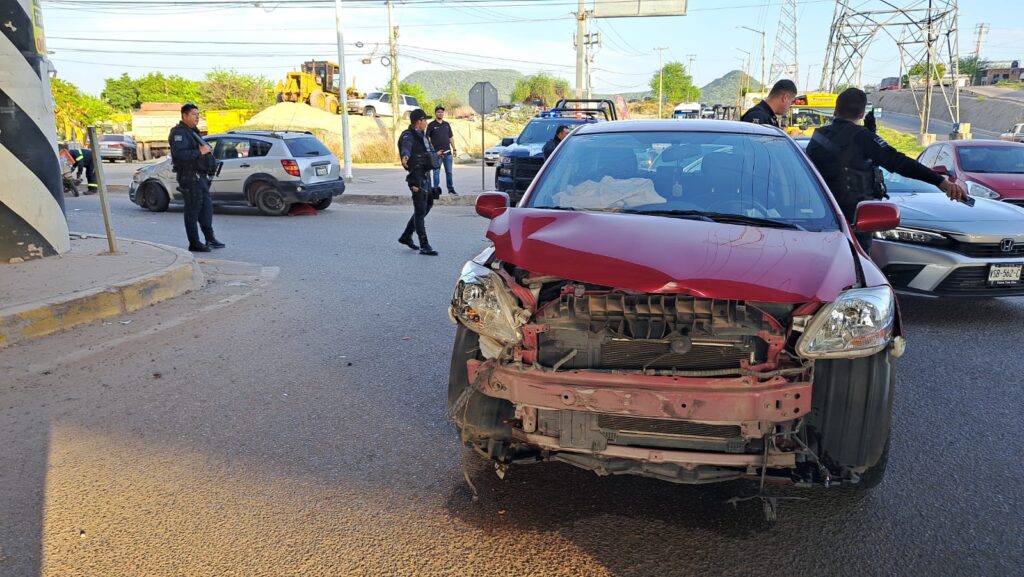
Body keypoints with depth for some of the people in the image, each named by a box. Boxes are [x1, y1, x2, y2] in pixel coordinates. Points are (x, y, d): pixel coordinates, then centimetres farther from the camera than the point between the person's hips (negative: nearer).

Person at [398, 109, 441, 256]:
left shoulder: (421, 135, 16)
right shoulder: (408, 136, -13)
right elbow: (406, 147, -36)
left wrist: (436, 154, 54)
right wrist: (405, 157, -58)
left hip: (426, 175, 10)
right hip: (417, 176, -10)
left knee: (427, 205, 17)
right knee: (420, 211, -7)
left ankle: (406, 236, 27)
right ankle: (424, 246, -5)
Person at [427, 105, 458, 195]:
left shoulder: (447, 124, 12)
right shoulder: (431, 125, -1)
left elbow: (451, 137, 17)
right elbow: (427, 138, -2)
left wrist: (454, 149, 11)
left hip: (448, 152, 4)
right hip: (436, 153, -4)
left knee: (449, 172, 8)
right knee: (436, 172, 2)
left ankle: (451, 189, 16)